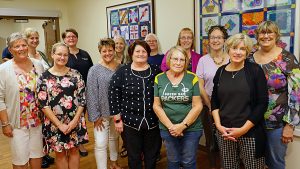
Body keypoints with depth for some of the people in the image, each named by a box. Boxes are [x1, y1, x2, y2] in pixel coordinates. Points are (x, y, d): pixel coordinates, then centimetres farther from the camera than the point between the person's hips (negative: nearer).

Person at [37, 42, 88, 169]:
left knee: (74, 150, 14)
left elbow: (82, 98, -1)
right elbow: (43, 104, -9)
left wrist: (75, 120, -10)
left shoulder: (75, 74, -1)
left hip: (74, 121, 1)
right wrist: (59, 124, -12)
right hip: (54, 123, -1)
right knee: (60, 153, 14)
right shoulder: (44, 77, -6)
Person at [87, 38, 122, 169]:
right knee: (101, 144, -3)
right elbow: (91, 94, -11)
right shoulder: (94, 70, -10)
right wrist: (95, 116, -14)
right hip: (102, 113, -4)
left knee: (114, 138, 21)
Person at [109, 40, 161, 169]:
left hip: (153, 122, 2)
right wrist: (117, 119, -6)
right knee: (134, 156, 15)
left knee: (152, 156, 17)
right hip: (130, 122, -2)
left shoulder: (156, 72, 2)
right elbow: (113, 96, -5)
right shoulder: (121, 72, -5)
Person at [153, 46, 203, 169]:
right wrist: (170, 126, -11)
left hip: (191, 129, -1)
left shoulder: (192, 78, -8)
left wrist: (183, 125, -15)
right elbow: (156, 106, -3)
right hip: (167, 129, 2)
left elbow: (197, 106, -9)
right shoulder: (159, 79, -3)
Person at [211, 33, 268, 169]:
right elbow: (214, 102, 8)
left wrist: (243, 129, -12)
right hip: (224, 132, 3)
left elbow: (262, 103, -8)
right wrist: (219, 126, -4)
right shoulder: (221, 71, 5)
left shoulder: (255, 71, -4)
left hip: (251, 132, -2)